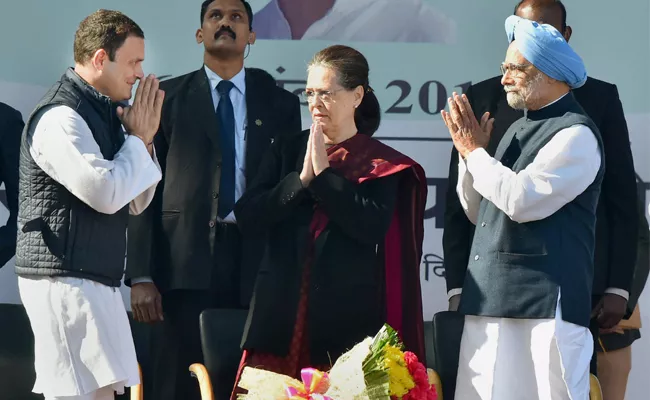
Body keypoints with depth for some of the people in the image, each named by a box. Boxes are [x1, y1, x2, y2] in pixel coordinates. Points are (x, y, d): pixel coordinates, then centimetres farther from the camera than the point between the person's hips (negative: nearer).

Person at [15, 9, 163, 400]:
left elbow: (134, 202, 18)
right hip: (65, 279, -10)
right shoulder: (61, 116, -15)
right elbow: (106, 192, -24)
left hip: (93, 279, 10)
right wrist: (138, 138, -9)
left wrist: (145, 139, 3)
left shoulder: (103, 112, 14)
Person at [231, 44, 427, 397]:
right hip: (283, 312, 3)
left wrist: (323, 174, -9)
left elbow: (372, 225, -13)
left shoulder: (381, 164, 4)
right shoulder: (287, 150, 14)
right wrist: (302, 179, -7)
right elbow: (247, 215, 3)